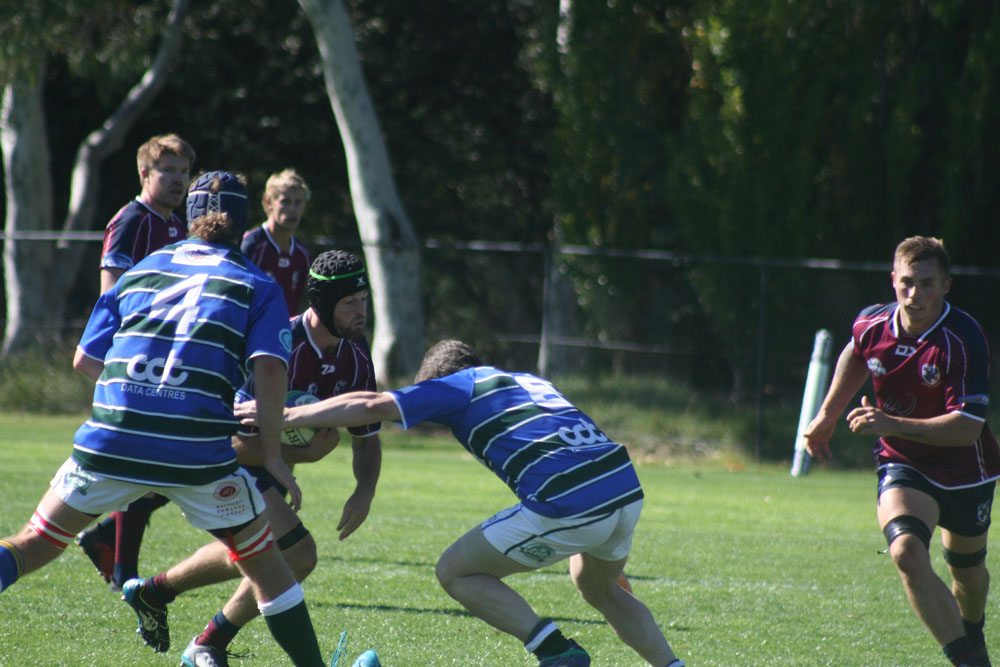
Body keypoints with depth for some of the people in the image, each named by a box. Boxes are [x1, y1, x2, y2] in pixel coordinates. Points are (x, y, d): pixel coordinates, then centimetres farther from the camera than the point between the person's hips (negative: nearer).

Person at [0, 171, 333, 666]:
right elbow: (269, 367, -7)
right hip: (200, 454, -2)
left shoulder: (140, 271, 18)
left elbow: (85, 360, 17)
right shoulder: (256, 286, 9)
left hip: (110, 440, 2)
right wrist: (272, 455, -3)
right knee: (265, 564, 13)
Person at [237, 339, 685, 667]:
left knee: (455, 571, 8)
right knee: (600, 589, 36)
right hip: (627, 492, 8)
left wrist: (285, 417, 9)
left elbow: (372, 406, 3)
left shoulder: (462, 385, 9)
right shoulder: (529, 382, 30)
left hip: (566, 505, -8)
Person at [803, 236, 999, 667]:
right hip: (903, 466, 2)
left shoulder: (964, 340, -27)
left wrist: (892, 424, -37)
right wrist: (827, 416, 19)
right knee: (906, 551, -27)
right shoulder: (871, 325, -13)